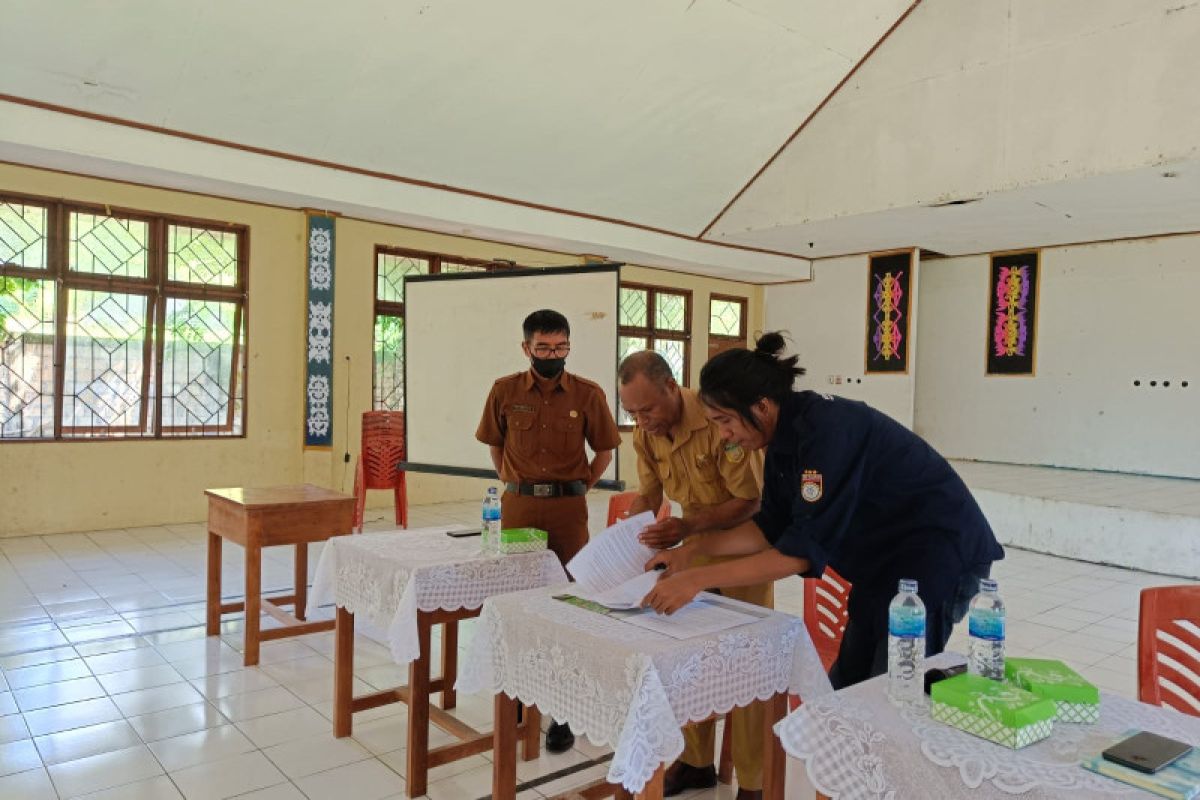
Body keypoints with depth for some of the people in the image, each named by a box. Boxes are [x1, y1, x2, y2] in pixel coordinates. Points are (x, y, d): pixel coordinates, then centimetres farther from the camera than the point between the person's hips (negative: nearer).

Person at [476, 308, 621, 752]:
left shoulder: (588, 395, -4)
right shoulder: (504, 391, -1)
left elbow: (604, 451, 6)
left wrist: (576, 488, 1)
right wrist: (515, 485, 6)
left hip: (568, 508, -1)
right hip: (518, 505, 2)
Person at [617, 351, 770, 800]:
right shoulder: (646, 433, -9)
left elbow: (750, 502, -24)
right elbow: (648, 494, 4)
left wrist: (688, 526, -36)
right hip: (697, 540, 6)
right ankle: (697, 761, 24)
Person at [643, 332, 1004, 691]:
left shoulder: (826, 429, -29)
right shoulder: (785, 434, -2)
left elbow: (805, 547, -31)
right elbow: (772, 526, 6)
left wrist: (697, 578, -32)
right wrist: (693, 550, 0)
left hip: (938, 554, -9)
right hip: (886, 563, 9)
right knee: (848, 683, 12)